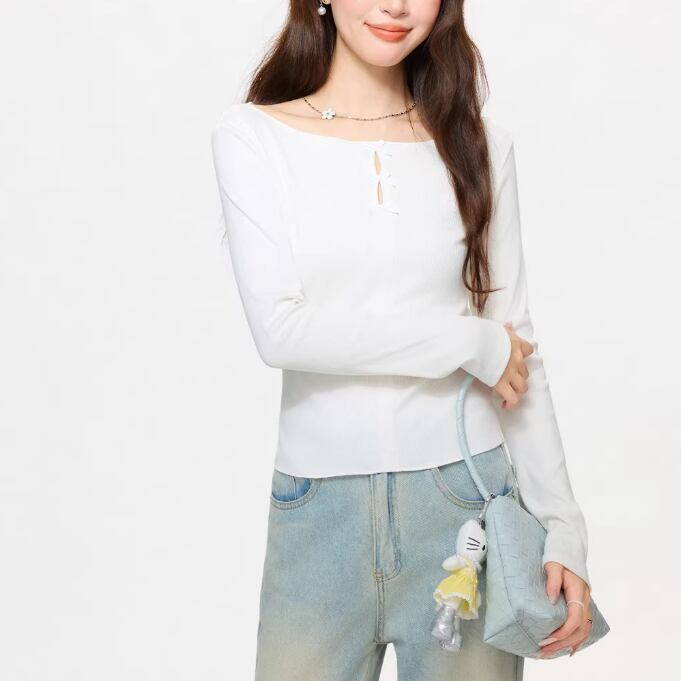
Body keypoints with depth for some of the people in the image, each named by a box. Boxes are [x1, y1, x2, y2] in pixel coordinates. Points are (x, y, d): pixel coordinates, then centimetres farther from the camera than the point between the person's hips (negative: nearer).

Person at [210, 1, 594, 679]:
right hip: (320, 510, -1)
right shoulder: (250, 136, -1)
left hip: (466, 499, 2)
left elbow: (517, 347, 5)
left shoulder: (480, 144, 5)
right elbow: (280, 330, -12)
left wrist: (562, 526, 0)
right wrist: (470, 343, -10)